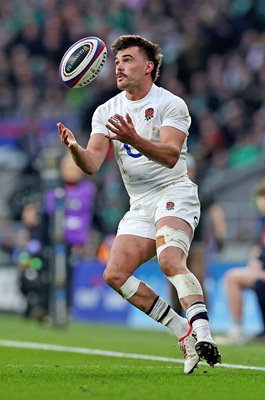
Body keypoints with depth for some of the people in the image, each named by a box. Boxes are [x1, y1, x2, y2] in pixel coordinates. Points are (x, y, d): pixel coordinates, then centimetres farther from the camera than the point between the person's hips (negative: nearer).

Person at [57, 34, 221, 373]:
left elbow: (171, 155, -22)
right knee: (115, 275, -8)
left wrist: (135, 139, -38)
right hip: (139, 206, 7)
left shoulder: (171, 104, -7)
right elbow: (92, 164, -1)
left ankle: (202, 333, -42)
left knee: (170, 261, -31)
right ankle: (186, 335, -3)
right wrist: (75, 148, -23)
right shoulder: (106, 111, 9)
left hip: (173, 193, -7)